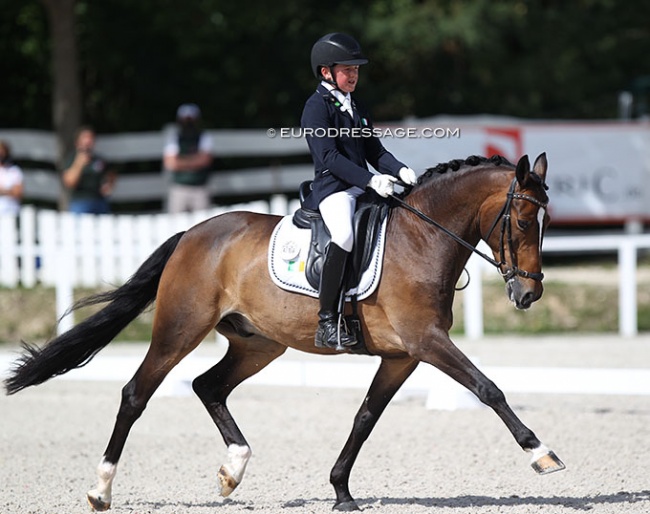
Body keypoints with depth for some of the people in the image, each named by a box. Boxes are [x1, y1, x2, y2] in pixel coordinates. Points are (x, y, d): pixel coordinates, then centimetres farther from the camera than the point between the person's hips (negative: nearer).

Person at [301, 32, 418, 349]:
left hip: (362, 189, 9)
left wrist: (399, 170, -2)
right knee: (344, 235, -35)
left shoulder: (355, 108, 21)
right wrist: (370, 180, -25)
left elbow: (374, 151, 19)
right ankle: (327, 322, -33)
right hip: (332, 188, -9)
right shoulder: (317, 106, -5)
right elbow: (328, 157, -16)